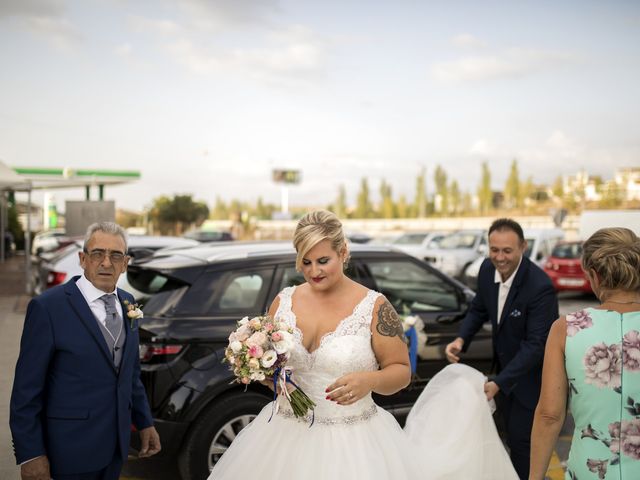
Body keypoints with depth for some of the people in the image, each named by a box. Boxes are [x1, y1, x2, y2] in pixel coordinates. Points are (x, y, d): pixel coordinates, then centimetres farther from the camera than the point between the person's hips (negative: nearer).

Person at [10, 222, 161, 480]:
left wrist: (144, 422, 14)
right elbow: (27, 387, -13)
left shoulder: (127, 302, 6)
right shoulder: (48, 307, -13)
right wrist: (30, 455, -14)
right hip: (71, 449, -6)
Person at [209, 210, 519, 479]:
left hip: (352, 441, -3)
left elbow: (401, 371, -3)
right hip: (285, 436, 3)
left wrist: (370, 381, -23)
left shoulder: (374, 307, -9)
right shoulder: (284, 301, 2)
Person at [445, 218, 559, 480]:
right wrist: (461, 339, -13)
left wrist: (499, 383, -35)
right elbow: (479, 309, 6)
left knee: (521, 440, 1)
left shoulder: (540, 287, -30)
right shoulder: (487, 269, -9)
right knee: (513, 435, 22)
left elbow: (536, 344, -30)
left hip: (530, 374, -7)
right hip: (504, 366, 7)